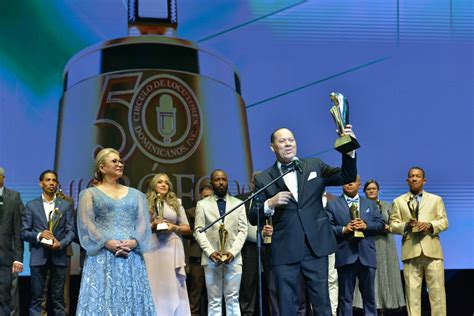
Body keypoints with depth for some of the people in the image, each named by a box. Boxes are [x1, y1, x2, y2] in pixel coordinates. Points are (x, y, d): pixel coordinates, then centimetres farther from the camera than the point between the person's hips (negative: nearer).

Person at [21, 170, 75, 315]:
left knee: (58, 298, 5)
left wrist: (61, 244, -14)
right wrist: (39, 235, -15)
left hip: (59, 256, 1)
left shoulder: (66, 205, 9)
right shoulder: (31, 206, 7)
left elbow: (71, 231, 4)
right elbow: (24, 232, 3)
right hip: (38, 256, -1)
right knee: (37, 298, -1)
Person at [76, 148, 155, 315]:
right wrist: (107, 242, -16)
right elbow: (86, 224, -2)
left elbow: (143, 222, 8)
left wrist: (134, 241, -12)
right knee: (102, 299, -8)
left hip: (132, 257, 3)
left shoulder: (136, 194, 19)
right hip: (102, 256, -3)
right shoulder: (90, 194, 10)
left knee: (132, 300, -1)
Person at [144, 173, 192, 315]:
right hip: (152, 248, -1)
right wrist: (152, 226, -10)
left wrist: (174, 227, -5)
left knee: (173, 286, -3)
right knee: (155, 285, -5)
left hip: (172, 248, 1)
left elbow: (187, 229, 14)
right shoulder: (145, 204, 9)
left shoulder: (176, 203, 14)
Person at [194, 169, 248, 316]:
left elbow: (243, 230, 6)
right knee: (214, 300, 0)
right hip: (211, 258, -1)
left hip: (233, 257, 1)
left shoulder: (238, 204, 13)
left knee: (233, 299, 0)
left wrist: (233, 252, -9)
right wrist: (210, 252, -12)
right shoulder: (202, 204, 9)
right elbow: (199, 231, 2)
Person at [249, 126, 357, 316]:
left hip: (316, 246, 1)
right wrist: (269, 204, -16)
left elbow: (347, 177, 0)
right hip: (285, 251, 0)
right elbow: (253, 218, 4)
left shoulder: (315, 166, 9)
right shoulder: (263, 179, 5)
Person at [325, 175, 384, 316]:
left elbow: (380, 225, 9)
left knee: (369, 296, 8)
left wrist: (366, 225, -8)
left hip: (366, 255, 3)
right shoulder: (332, 205, 7)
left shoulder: (371, 204, 16)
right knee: (345, 297, 1)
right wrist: (343, 229, -16)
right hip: (345, 256, -2)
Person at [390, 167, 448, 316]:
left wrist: (430, 225, -11)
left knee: (437, 290, -2)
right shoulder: (398, 201, 14)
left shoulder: (436, 199, 17)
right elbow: (393, 225, 8)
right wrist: (405, 225, -13)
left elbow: (444, 222, 8)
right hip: (411, 251, 0)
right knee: (412, 291, -1)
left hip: (432, 250, 0)